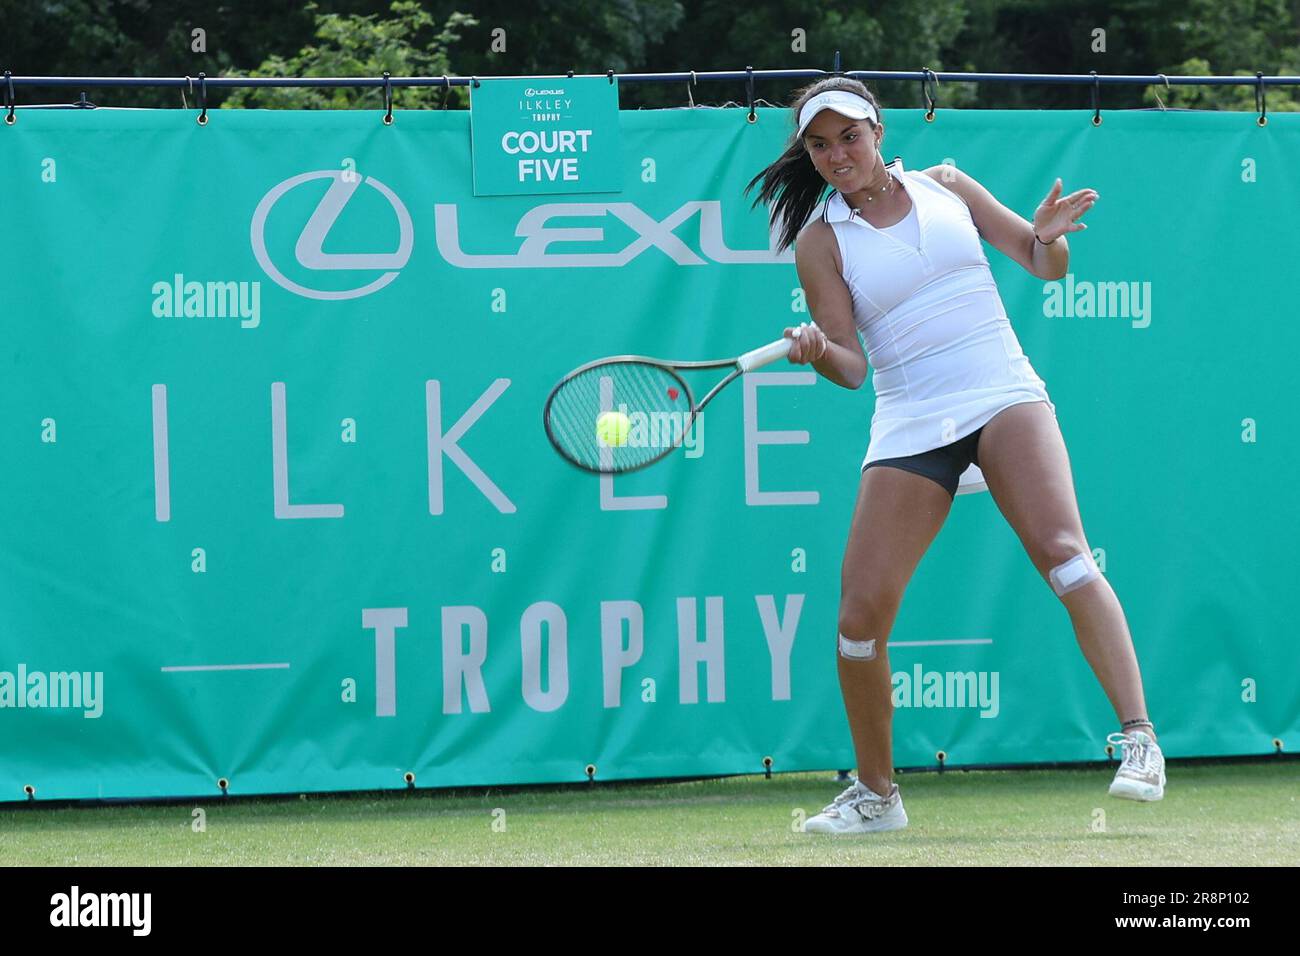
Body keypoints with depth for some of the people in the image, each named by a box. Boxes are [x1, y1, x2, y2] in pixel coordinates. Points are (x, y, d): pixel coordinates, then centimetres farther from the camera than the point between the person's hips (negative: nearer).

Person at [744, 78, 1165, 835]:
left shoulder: (945, 187, 9)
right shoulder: (821, 240, 4)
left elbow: (1046, 264, 13)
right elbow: (852, 366, -1)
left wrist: (1049, 235, -10)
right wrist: (818, 351, -24)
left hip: (1004, 398, -1)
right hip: (910, 428, 1)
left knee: (1061, 552, -25)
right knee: (860, 615, -7)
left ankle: (1138, 737, -29)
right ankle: (876, 794, 12)